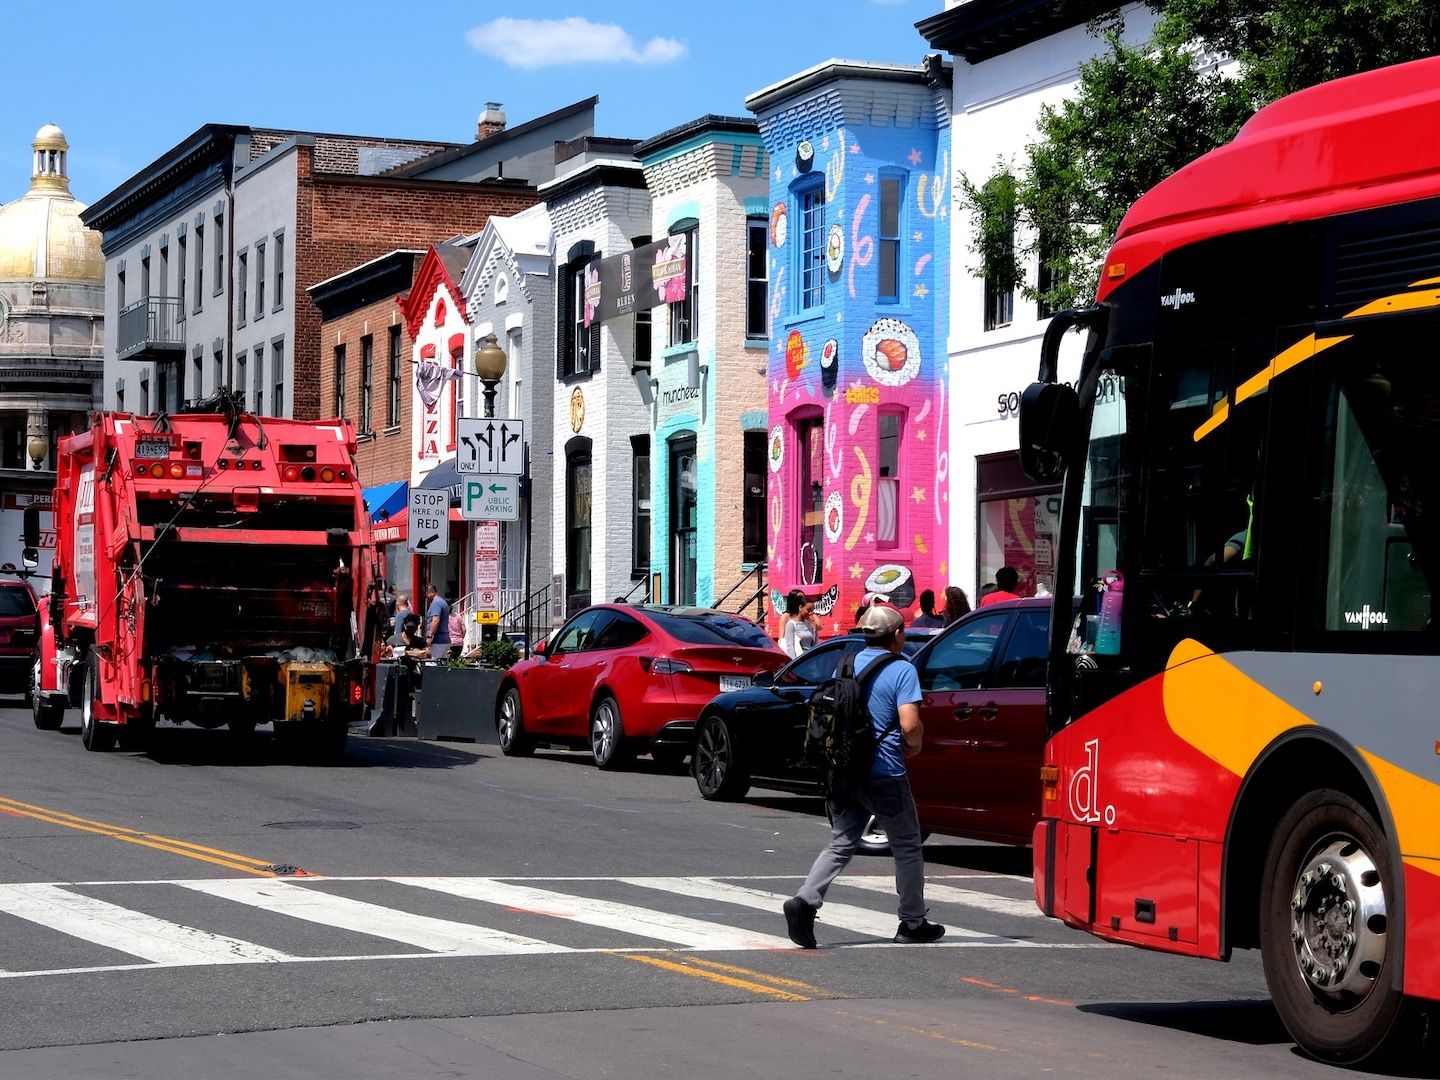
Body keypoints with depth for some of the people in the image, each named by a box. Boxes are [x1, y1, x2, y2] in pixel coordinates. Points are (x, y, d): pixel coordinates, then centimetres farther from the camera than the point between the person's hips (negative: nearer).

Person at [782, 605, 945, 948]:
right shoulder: (902, 670, -10)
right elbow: (910, 725, -19)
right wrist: (915, 746, 1)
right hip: (885, 774, -5)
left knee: (841, 845, 9)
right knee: (907, 848, 10)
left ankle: (806, 900, -12)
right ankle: (913, 924, 16)